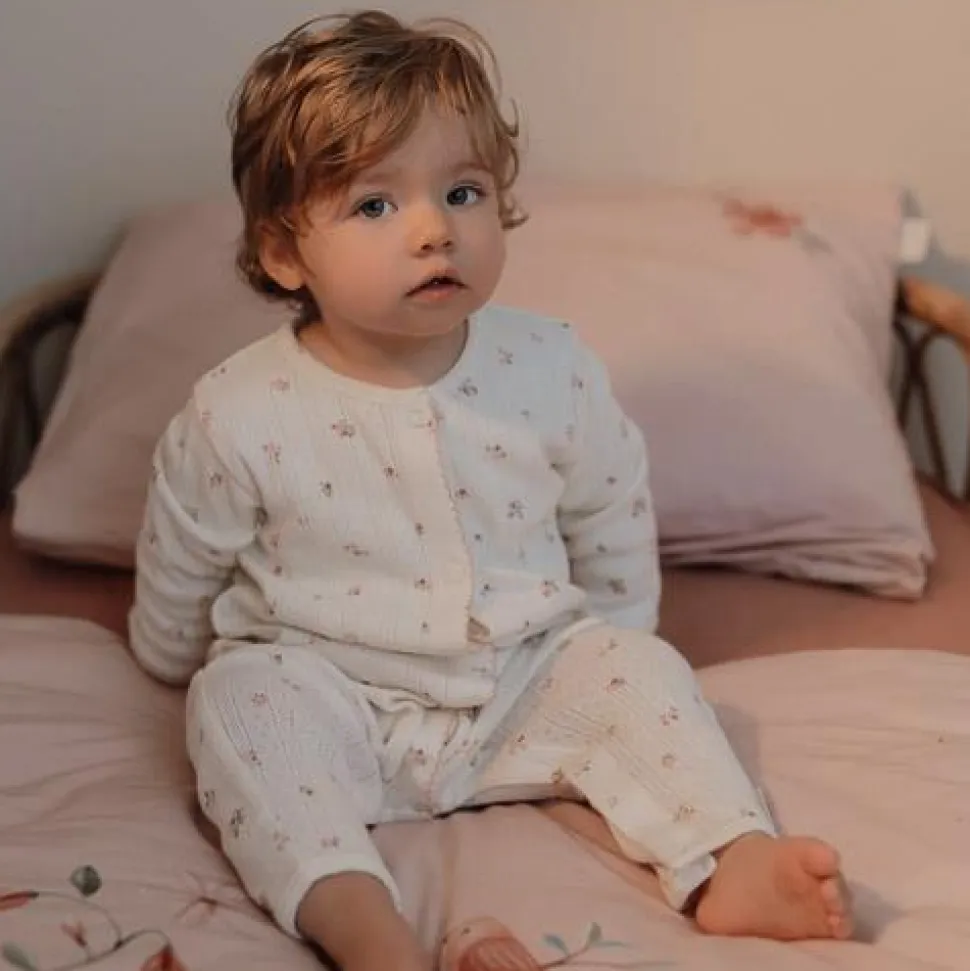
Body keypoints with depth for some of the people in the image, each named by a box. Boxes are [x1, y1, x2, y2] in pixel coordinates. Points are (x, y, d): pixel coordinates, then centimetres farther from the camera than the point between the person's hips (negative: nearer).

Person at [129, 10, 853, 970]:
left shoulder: (554, 370, -10)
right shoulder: (240, 415, -15)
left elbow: (612, 522, 8)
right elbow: (179, 572, 4)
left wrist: (611, 658, 15)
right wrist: (193, 674, 17)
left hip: (526, 683, 2)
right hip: (327, 694, -2)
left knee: (637, 668, -16)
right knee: (243, 699, -28)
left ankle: (731, 863, -22)